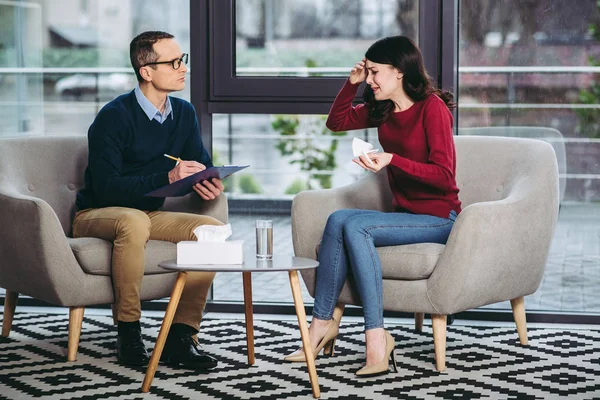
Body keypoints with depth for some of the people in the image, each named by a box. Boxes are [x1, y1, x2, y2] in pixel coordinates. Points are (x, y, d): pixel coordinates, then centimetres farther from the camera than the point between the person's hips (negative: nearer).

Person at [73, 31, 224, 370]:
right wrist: (167, 178, -33)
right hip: (97, 215, -6)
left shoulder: (184, 113, 4)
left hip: (150, 214, 6)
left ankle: (180, 336, -16)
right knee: (134, 221, -40)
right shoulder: (115, 116, -17)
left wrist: (210, 184, -16)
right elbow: (104, 187, -24)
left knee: (212, 228, -18)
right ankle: (129, 332, -27)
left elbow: (202, 165, 10)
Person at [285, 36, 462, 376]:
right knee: (338, 220, -19)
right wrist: (352, 84, 9)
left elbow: (444, 176, -18)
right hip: (405, 214, 7)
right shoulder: (382, 110, 11)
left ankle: (376, 334, -33)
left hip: (439, 218, -7)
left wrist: (392, 160, -28)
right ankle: (324, 321, -19)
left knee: (354, 226, -28)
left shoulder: (432, 107, -11)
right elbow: (336, 122, 24)